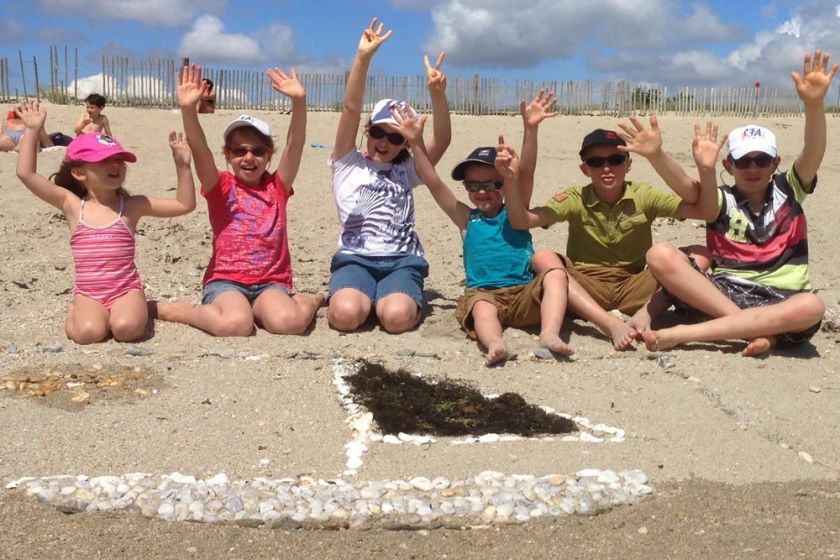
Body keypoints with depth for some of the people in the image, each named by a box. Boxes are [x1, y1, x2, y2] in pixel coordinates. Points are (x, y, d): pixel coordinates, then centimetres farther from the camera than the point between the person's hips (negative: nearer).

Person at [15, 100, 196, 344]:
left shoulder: (132, 206, 0)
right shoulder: (72, 205, 1)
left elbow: (184, 205, -3)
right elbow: (26, 173, -4)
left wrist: (182, 165, -11)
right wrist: (33, 131, -6)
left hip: (126, 289, -1)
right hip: (88, 292, 1)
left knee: (127, 328, -30)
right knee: (88, 332, -27)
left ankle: (119, 312, 5)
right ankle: (75, 311, 8)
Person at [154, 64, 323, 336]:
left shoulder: (277, 186, 9)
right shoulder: (220, 187, 4)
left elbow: (295, 144, -4)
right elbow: (200, 151, -13)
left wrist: (299, 101, -19)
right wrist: (188, 110, -31)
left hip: (271, 282, 1)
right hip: (225, 280, -1)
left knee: (286, 321, -33)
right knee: (235, 324, -34)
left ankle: (308, 302, 2)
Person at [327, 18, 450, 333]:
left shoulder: (406, 171, 17)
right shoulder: (348, 165, 10)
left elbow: (442, 140, 1)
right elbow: (351, 109, -3)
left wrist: (437, 94, -16)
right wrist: (363, 56, -14)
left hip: (402, 261, 1)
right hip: (355, 259, -1)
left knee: (397, 316, -31)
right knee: (345, 314, -33)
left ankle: (403, 297, 4)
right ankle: (364, 297, 1)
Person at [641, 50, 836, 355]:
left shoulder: (787, 190, 11)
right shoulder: (723, 200, 9)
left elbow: (813, 155, -8)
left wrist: (814, 105, -26)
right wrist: (705, 170, -38)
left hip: (779, 303, 1)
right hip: (722, 293, 0)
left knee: (811, 307, -36)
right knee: (661, 255, -23)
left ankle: (684, 333, -33)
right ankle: (754, 328, -30)